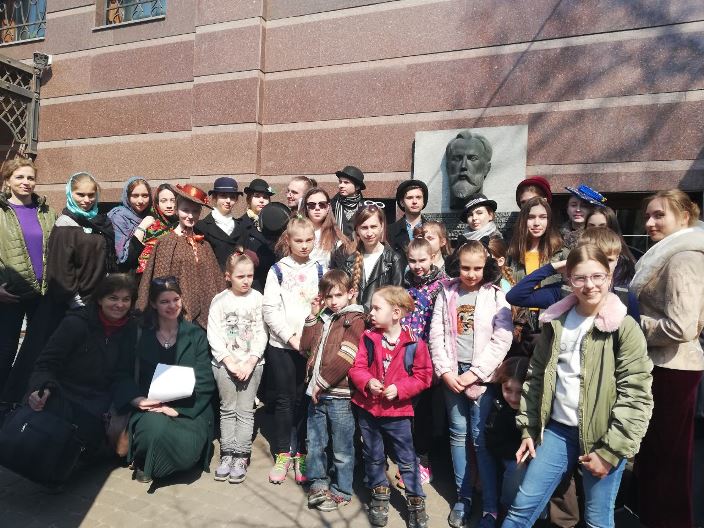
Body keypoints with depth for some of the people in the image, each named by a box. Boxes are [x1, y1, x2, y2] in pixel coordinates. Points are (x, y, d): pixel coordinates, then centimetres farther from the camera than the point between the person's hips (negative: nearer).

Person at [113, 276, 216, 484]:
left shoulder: (195, 335, 3)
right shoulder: (140, 334, 5)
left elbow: (205, 383, -2)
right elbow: (123, 375, 2)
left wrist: (177, 409, -14)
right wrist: (138, 400, -17)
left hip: (188, 411, 0)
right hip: (149, 408, 0)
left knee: (188, 450, -26)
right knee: (156, 429, -34)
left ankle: (151, 466, 10)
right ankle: (143, 464, 2)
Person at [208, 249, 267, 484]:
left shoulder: (258, 298, -1)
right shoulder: (219, 300, 0)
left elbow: (262, 333, -3)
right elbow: (214, 335, -4)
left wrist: (250, 361, -11)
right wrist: (230, 362, -12)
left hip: (252, 363, 0)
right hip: (225, 363, 1)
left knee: (245, 410, 3)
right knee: (227, 409, 8)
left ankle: (241, 456, 11)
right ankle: (227, 454, 18)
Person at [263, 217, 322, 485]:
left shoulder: (318, 270, 7)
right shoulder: (278, 270, 1)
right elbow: (269, 309, -4)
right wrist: (291, 336, -11)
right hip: (282, 345, -1)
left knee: (304, 401, 7)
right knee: (284, 401, 6)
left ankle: (301, 456, 19)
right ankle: (282, 455, 19)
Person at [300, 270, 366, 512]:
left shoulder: (355, 318, -8)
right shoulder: (323, 318, 14)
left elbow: (345, 357, -17)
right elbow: (306, 348, 8)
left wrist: (322, 382, -16)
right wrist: (312, 316, 4)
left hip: (339, 394, -6)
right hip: (317, 392, 6)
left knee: (342, 448, 8)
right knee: (314, 443, 16)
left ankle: (341, 491, 23)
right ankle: (318, 484, 32)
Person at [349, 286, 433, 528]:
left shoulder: (414, 344, -12)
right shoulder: (368, 338, -4)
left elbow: (423, 376, -9)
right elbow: (357, 368, -3)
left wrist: (399, 389, -20)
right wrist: (368, 382, -22)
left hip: (398, 411, -3)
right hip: (367, 408, 3)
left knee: (407, 459, 10)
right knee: (373, 456, 18)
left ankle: (416, 501, 27)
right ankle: (379, 494, 39)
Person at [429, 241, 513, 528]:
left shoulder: (496, 295, -1)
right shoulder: (447, 293, 6)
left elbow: (502, 340, -8)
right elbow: (436, 335, 3)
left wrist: (474, 373, -12)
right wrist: (445, 371, -6)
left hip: (482, 375, -3)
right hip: (452, 373, 3)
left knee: (481, 438, -2)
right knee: (458, 435, 10)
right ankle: (462, 498, 24)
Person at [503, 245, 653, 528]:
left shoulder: (624, 327, -9)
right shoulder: (555, 321, 3)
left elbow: (636, 394, -12)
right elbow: (536, 377, 9)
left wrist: (610, 450, -12)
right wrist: (528, 428, 7)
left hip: (603, 437, -3)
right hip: (557, 429, 4)